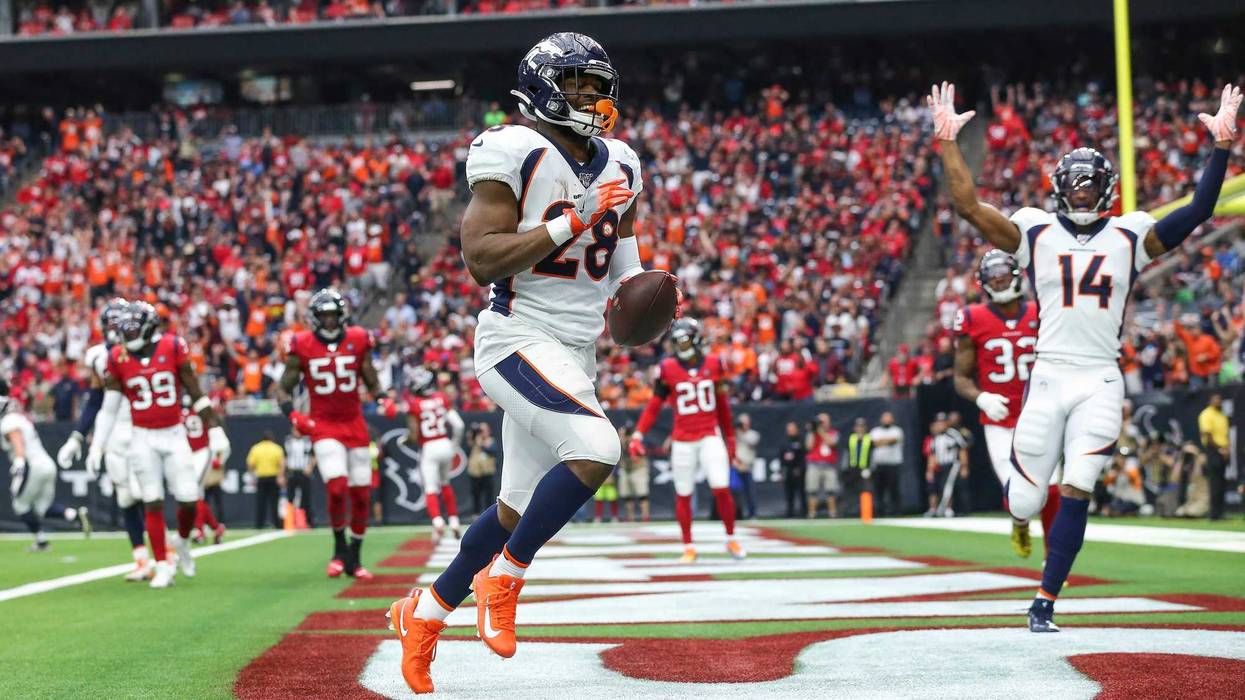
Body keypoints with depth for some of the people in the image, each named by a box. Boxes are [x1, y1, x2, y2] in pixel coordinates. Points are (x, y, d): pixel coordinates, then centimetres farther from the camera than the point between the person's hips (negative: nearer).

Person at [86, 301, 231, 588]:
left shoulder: (173, 347, -5)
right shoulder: (118, 358, -2)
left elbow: (196, 393, 0)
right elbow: (109, 408, 4)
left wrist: (215, 431, -2)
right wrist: (96, 447, 1)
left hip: (174, 435, 0)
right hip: (143, 438, 0)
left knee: (189, 499, -4)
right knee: (153, 503, -2)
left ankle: (182, 541, 27)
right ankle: (163, 566, 7)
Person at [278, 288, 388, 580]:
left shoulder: (358, 340, 1)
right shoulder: (302, 346, -4)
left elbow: (372, 383, 12)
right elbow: (284, 388, 4)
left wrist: (383, 400, -8)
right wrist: (293, 415, -13)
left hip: (355, 424, 3)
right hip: (323, 426, -3)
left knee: (361, 494, 3)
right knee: (337, 488, -19)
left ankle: (355, 558, 19)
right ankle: (340, 549, 5)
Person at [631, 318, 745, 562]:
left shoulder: (713, 364, 3)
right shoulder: (668, 368, -2)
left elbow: (723, 405, 12)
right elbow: (654, 406, 1)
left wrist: (730, 437, 16)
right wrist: (638, 435, -9)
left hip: (710, 436, 0)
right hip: (682, 439, 0)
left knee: (721, 488, -10)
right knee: (683, 494, 4)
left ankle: (731, 539, 8)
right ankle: (688, 547, 15)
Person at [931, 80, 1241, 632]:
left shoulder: (1130, 236, 7)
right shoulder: (1035, 232, 5)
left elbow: (1199, 211, 1)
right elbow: (968, 205, -3)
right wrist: (947, 142, -7)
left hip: (1101, 383, 0)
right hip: (1048, 378, 0)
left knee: (1075, 494, -12)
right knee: (1024, 506, 0)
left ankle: (1044, 604, -2)